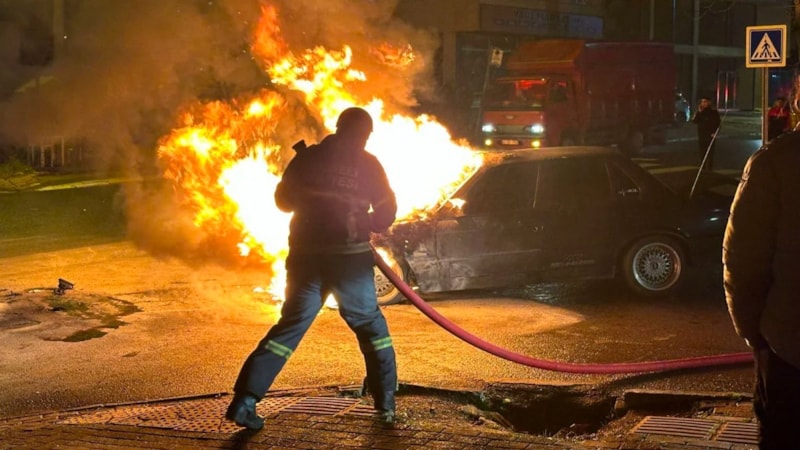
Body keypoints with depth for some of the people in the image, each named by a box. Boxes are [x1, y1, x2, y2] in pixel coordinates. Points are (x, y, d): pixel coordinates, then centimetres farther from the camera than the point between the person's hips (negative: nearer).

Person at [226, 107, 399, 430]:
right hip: (350, 257, -2)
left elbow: (283, 200, 14)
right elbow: (387, 210, 2)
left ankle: (244, 401, -3)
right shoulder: (367, 163, 0)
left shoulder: (307, 158, 6)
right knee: (371, 326, 16)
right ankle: (386, 403, 15)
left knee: (290, 327, 7)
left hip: (306, 257, 2)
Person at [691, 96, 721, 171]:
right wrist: (699, 113, -12)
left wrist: (715, 133, -12)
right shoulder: (699, 111, 8)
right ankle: (702, 168, 14)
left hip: (710, 136, -4)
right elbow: (694, 121, -1)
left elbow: (717, 123, 0)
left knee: (709, 153, -9)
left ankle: (709, 169, -8)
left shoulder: (713, 111, -3)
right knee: (702, 153, 7)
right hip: (701, 136, 4)